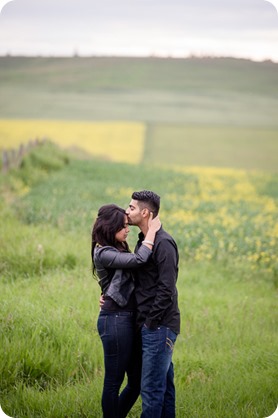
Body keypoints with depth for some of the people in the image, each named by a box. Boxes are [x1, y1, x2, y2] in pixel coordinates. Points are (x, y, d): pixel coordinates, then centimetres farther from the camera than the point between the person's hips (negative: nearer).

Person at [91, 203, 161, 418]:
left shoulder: (118, 249, 16)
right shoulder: (103, 253, -13)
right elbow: (139, 260, -24)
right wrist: (151, 232, -14)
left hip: (129, 319, 9)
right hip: (115, 320, -9)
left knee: (137, 380, 12)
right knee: (114, 381, 1)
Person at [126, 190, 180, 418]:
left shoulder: (163, 243, -16)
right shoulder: (143, 241, 15)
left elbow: (167, 289, -20)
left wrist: (151, 321, -17)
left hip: (159, 325, -10)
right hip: (151, 325, 10)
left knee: (151, 387, -6)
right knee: (164, 383, 15)